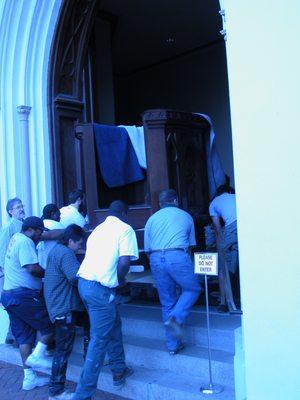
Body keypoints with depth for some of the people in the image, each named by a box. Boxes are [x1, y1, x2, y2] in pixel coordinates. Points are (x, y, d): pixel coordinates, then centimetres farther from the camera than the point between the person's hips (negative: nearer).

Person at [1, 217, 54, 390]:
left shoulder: (16, 238, 18)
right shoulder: (25, 241, -12)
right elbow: (32, 268, -22)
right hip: (23, 295, -10)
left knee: (24, 336, 12)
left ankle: (29, 377, 16)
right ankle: (37, 356, 3)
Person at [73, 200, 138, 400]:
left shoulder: (99, 228, 18)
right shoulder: (125, 229, -3)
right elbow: (124, 261, -14)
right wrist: (120, 279, 2)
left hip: (84, 282, 8)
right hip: (101, 288, -8)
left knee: (113, 325, 25)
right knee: (99, 340, 0)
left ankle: (119, 370, 38)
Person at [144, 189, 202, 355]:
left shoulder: (152, 219, 20)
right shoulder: (185, 216, 18)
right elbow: (191, 244, 26)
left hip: (156, 259, 3)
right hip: (178, 257, -3)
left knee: (167, 302, 13)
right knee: (192, 289, 17)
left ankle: (173, 345, 18)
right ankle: (175, 318, -6)